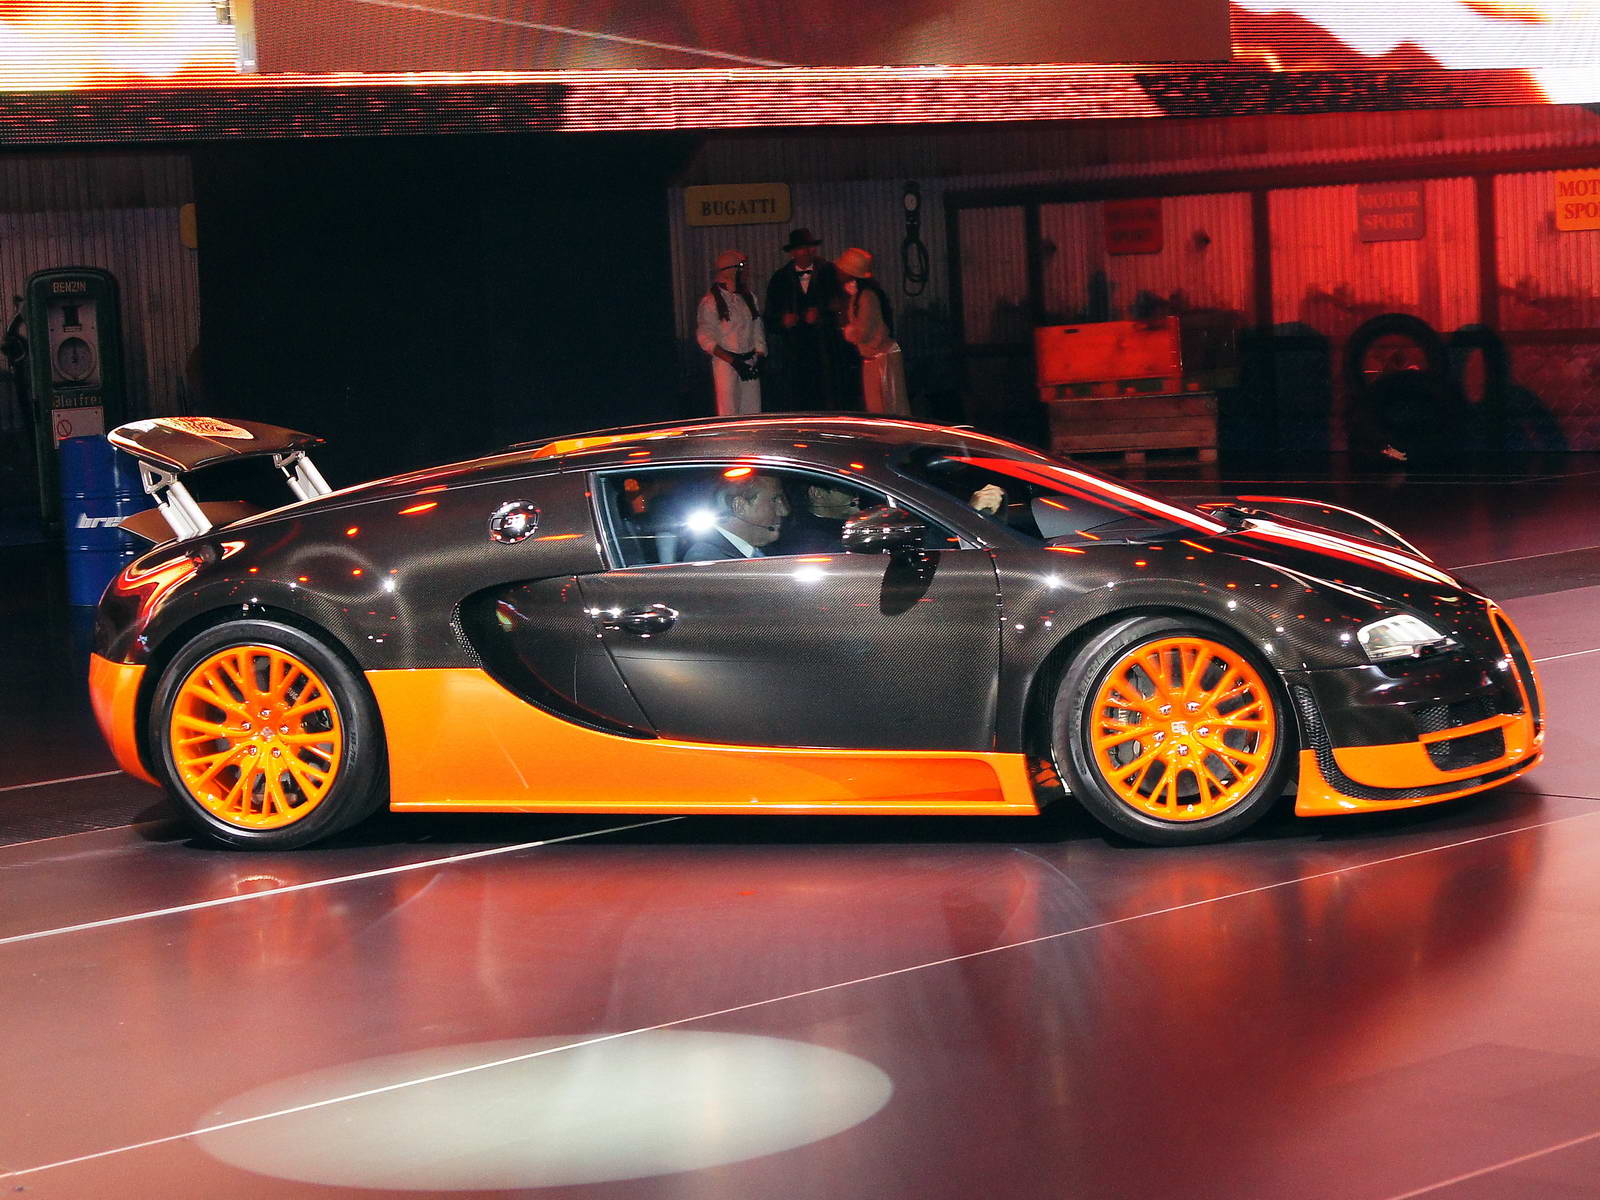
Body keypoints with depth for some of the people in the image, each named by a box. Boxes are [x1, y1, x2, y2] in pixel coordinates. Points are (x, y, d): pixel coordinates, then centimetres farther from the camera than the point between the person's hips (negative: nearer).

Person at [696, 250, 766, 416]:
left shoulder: (748, 297, 12)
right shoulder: (710, 301, -6)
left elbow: (758, 331, 14)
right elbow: (705, 339, -10)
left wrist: (759, 360, 0)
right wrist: (733, 361, -16)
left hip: (750, 362, 5)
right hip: (726, 363, -5)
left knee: (753, 413, 2)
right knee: (729, 415, -7)